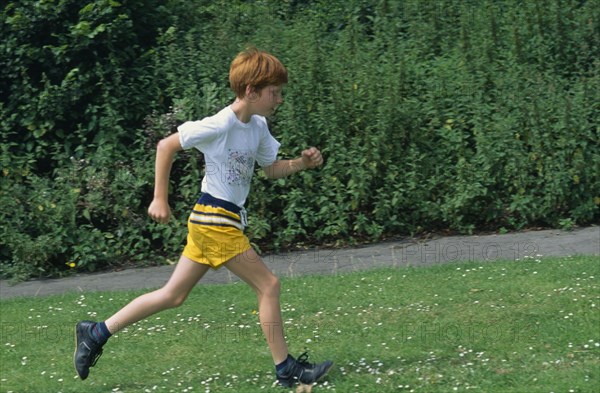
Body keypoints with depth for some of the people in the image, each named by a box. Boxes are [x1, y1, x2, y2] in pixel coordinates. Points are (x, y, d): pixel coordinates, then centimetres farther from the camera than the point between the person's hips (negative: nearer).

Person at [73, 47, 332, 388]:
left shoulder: (258, 127, 8)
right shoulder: (221, 125, -18)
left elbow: (272, 169, 21)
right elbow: (167, 146, -13)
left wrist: (303, 163, 1)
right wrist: (160, 199, -12)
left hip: (209, 222, 9)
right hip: (216, 220, -9)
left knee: (173, 296, 12)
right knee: (268, 285, -6)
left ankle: (96, 333, 18)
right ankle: (286, 368, 2)